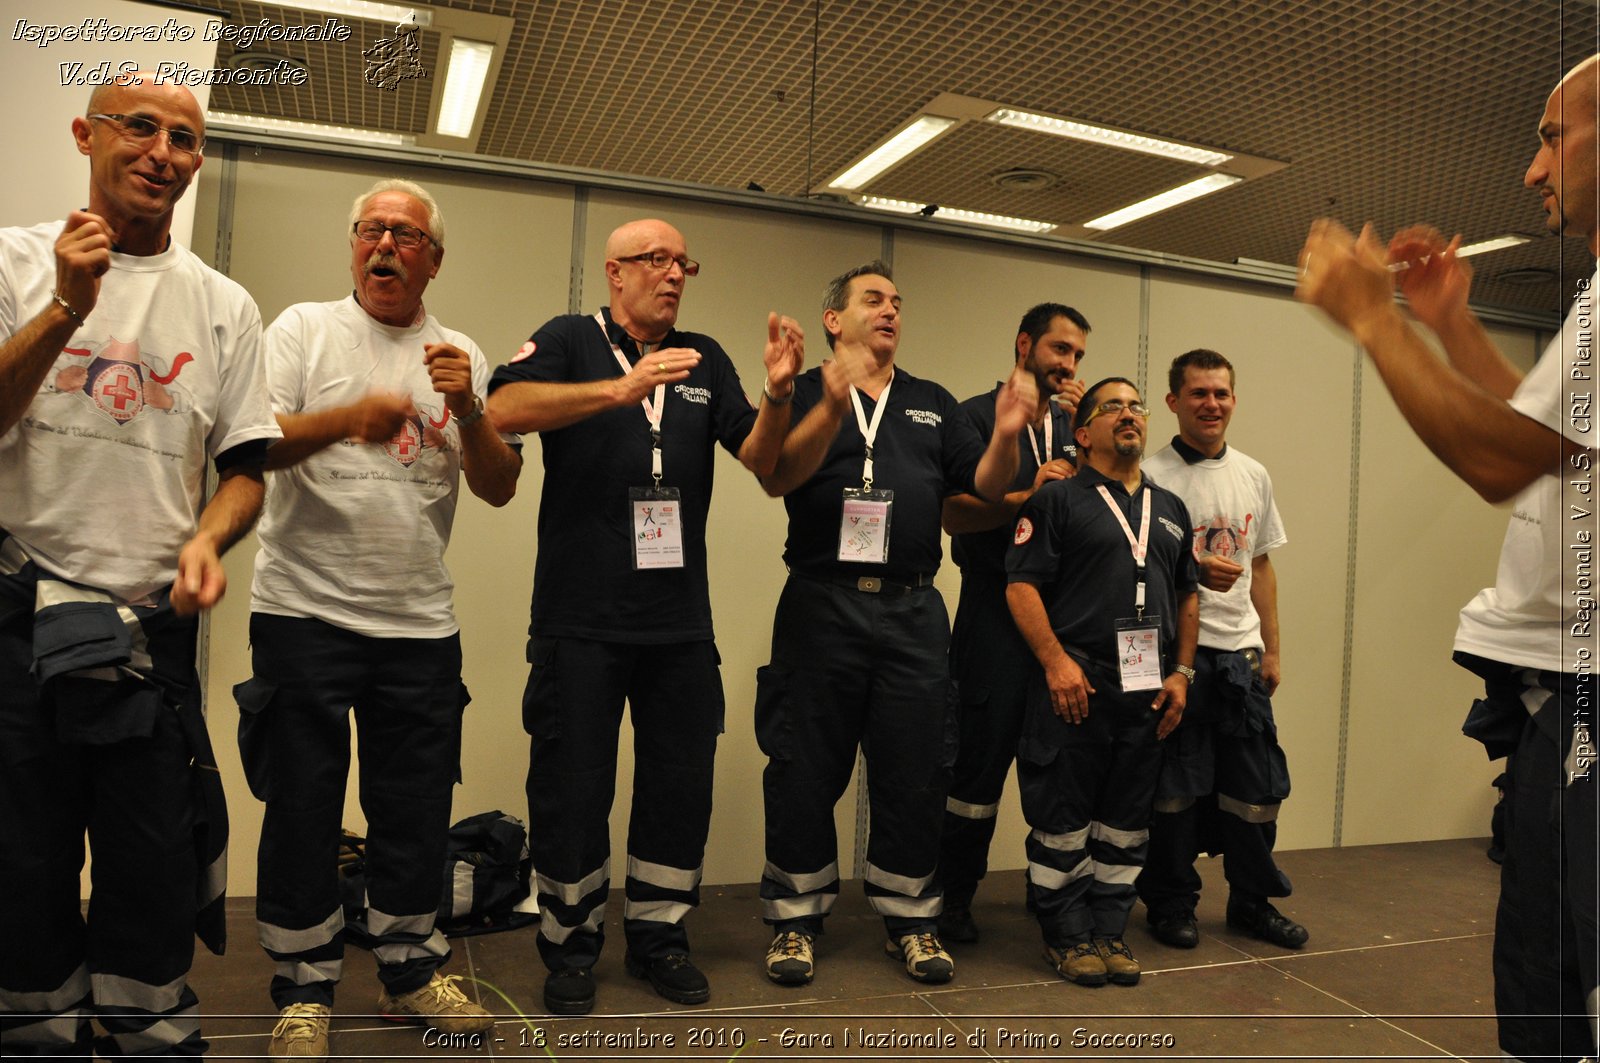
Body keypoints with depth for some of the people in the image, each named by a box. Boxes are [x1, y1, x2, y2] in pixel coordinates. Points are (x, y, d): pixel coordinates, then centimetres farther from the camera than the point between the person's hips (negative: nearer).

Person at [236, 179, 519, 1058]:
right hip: (306, 611, -2)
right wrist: (346, 418, -25)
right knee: (302, 807, 4)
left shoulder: (461, 357, 11)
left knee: (416, 809, 10)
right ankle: (304, 988, 20)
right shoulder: (303, 329, 4)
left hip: (420, 621, 3)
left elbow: (499, 488, 5)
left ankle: (409, 969, 27)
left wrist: (467, 410, -13)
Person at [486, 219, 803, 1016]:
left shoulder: (704, 358, 12)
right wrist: (620, 389, -28)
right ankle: (571, 944, 24)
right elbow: (503, 408, -17)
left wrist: (779, 392, -15)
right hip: (580, 615, -3)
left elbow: (759, 456, 5)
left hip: (681, 619, 4)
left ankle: (658, 934, 28)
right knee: (572, 785, 6)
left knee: (683, 781, 10)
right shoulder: (571, 340, 1)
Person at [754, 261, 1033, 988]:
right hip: (822, 606, -3)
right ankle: (795, 920, 18)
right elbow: (775, 477, -13)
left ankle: (910, 919, 23)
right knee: (807, 770, 4)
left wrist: (1007, 434, -12)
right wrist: (833, 408, -28)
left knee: (913, 771, 8)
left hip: (913, 609, 3)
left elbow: (986, 485, 8)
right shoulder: (805, 394, 5)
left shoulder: (933, 404, 17)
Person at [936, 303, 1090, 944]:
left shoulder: (1071, 425, 17)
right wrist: (1028, 495, -15)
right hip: (997, 611, -5)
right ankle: (953, 897, 11)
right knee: (982, 757, -3)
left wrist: (1082, 431, -3)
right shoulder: (977, 417, 0)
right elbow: (954, 513, -9)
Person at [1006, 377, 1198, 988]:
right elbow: (1021, 586, -8)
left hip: (1148, 690, 6)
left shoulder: (1170, 508, 18)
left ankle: (1110, 930, 24)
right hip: (1075, 684, -5)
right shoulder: (1058, 500, -1)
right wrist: (1056, 661, -16)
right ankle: (1067, 936, 16)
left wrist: (1182, 672, 10)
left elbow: (1186, 595, 20)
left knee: (1127, 822, 12)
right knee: (1063, 820, 2)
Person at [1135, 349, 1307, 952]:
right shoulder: (1151, 475, -6)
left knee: (1255, 782, 9)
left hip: (1241, 652, 5)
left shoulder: (1253, 476, 13)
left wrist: (1271, 648, 14)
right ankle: (1170, 902, 18)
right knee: (1175, 784, 3)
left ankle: (1253, 901, 26)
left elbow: (1261, 568, 17)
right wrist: (1196, 569, -24)